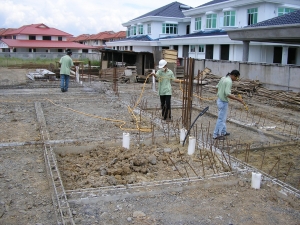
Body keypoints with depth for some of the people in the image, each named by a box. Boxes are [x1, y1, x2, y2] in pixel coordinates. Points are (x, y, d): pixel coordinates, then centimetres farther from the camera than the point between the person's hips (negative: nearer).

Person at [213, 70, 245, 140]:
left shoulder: (223, 78, 5)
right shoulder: (229, 81, -23)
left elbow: (217, 87, 16)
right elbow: (228, 94, -29)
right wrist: (238, 99, -24)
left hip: (219, 99, 10)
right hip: (223, 102, -10)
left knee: (223, 117, 21)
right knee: (221, 118, 2)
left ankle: (223, 132, 34)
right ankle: (216, 135, 11)